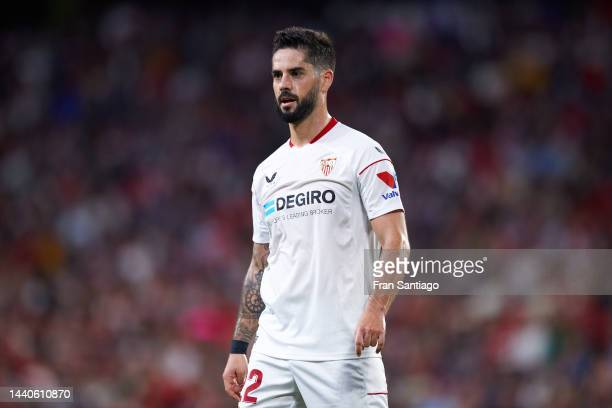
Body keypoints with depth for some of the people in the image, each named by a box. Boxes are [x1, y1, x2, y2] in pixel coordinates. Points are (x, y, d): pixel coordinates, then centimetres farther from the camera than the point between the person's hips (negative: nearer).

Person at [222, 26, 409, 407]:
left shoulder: (361, 153, -2)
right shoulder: (267, 172, 18)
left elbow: (395, 242, -10)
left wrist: (375, 309, -25)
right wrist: (239, 349, 15)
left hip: (342, 353, -6)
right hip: (273, 353, 6)